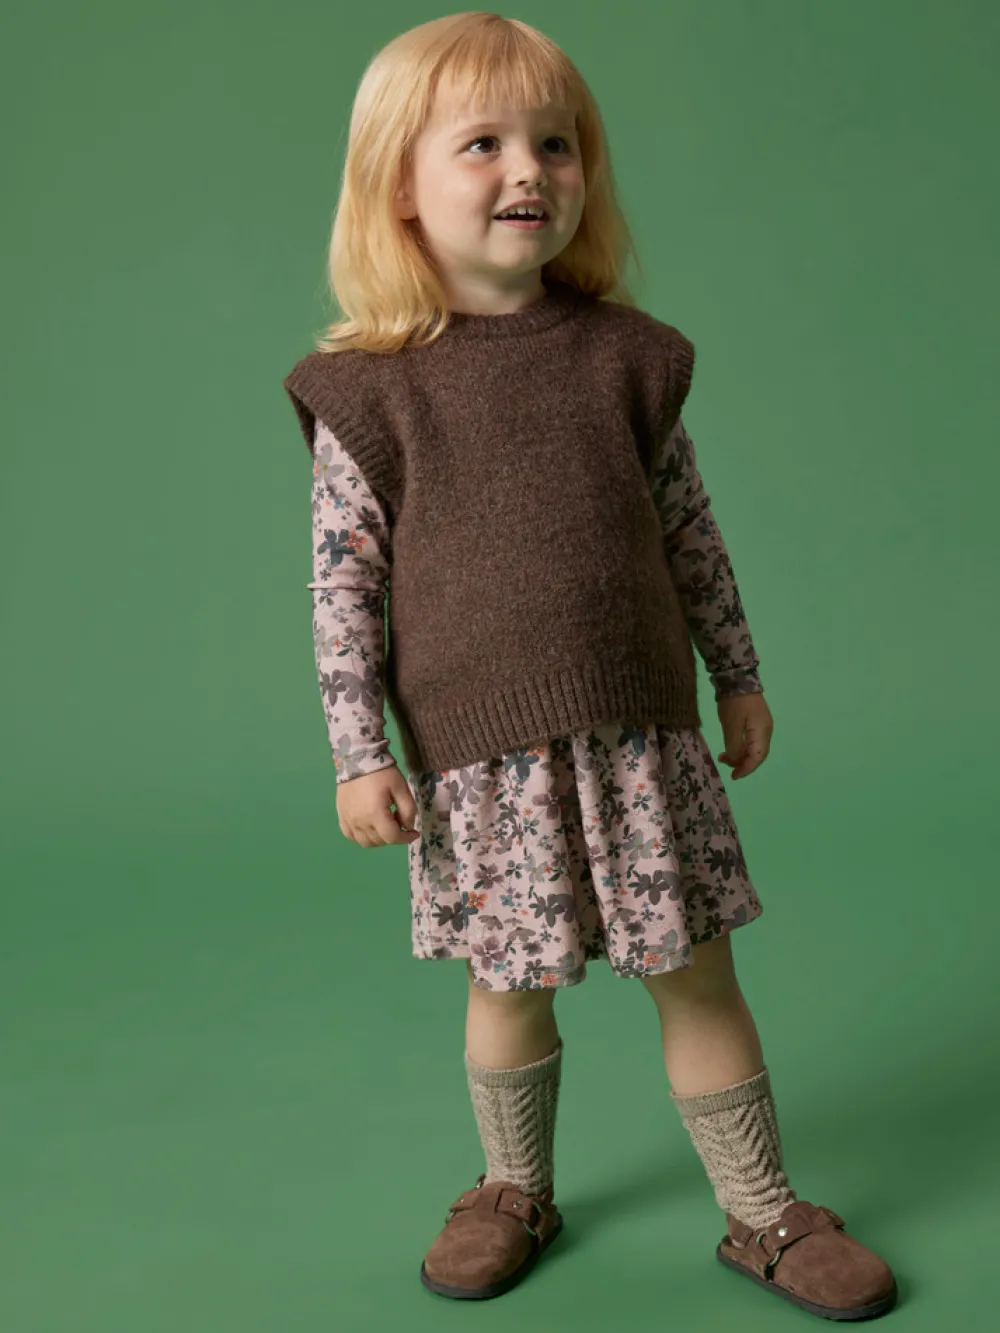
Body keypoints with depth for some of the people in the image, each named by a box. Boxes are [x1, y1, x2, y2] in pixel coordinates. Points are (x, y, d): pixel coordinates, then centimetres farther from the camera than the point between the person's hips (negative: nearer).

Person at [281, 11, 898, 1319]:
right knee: (507, 983, 12)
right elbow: (342, 582, -3)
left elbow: (690, 530, 10)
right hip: (477, 755, -1)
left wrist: (739, 673, 14)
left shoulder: (627, 354, 3)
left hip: (642, 731, 2)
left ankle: (763, 1212, 26)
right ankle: (516, 1189, 37)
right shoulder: (368, 389, -3)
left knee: (699, 970, 8)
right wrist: (360, 754, -7)